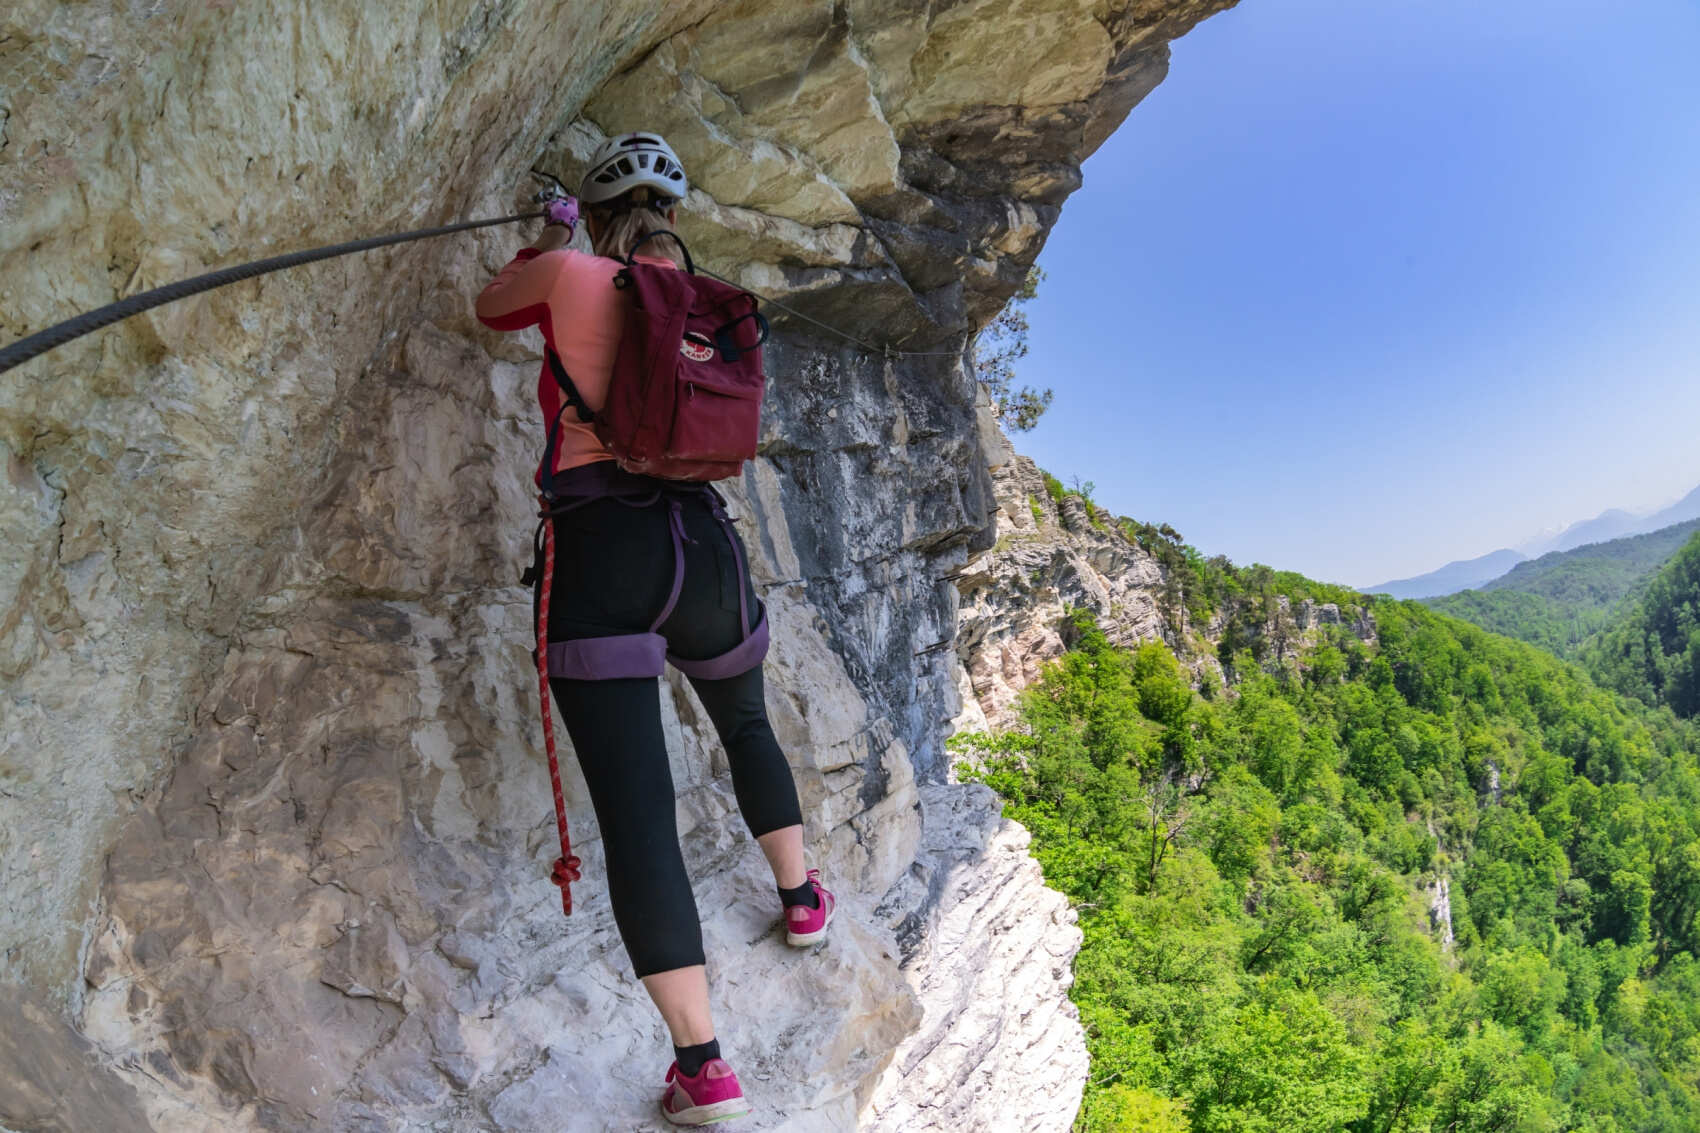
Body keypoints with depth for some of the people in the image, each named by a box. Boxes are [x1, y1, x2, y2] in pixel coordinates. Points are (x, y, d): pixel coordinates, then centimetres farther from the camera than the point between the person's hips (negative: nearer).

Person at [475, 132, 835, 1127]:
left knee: (636, 811, -6)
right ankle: (802, 897, 45)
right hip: (704, 541, 4)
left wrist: (548, 243, 39)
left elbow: (491, 308, 23)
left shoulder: (572, 276, 4)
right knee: (746, 721, 31)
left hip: (601, 553, -4)